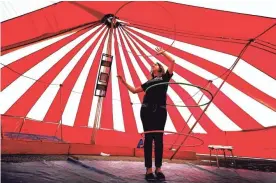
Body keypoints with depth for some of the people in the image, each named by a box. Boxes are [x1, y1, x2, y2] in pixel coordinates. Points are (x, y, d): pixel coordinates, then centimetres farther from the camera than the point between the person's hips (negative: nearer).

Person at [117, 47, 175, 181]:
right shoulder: (149, 82, 24)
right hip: (146, 109, 2)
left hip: (160, 110, -2)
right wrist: (124, 82, 19)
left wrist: (162, 52, 22)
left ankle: (158, 169, 9)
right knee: (148, 138, 0)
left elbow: (172, 61, 11)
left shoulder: (165, 77, 18)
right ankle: (149, 170, 6)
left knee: (158, 139, 0)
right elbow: (134, 90, 25)